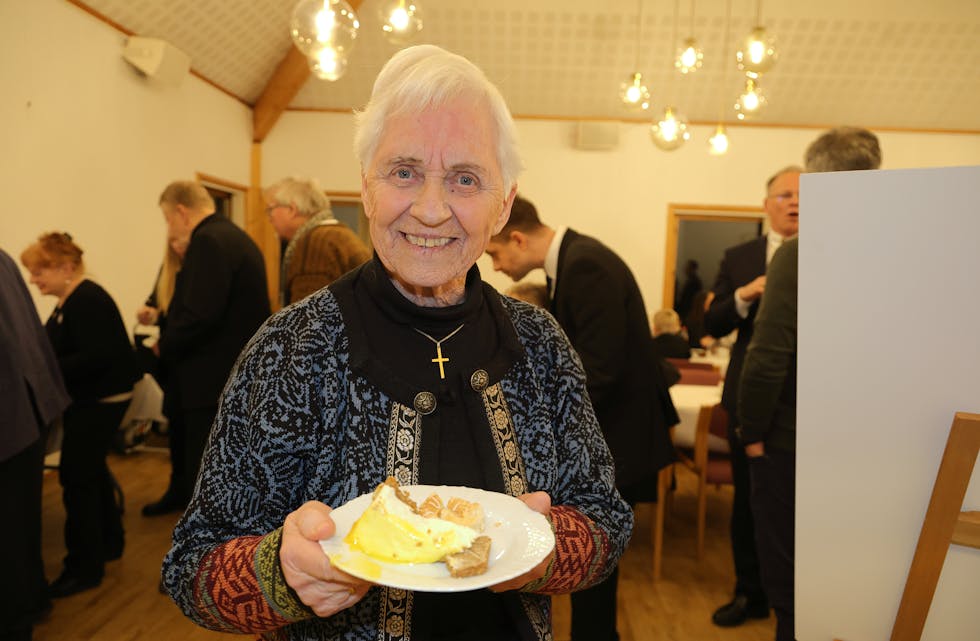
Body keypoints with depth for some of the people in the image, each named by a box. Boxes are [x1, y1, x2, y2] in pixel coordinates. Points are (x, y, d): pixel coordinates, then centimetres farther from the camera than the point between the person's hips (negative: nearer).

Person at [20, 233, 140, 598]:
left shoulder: (87, 300, -20)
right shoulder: (71, 301, 11)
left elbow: (95, 357, -28)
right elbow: (60, 348, 16)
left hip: (101, 398, -11)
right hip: (91, 397, 11)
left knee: (76, 476, -4)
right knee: (91, 470, 19)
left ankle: (84, 567, 8)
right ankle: (108, 543, 35)